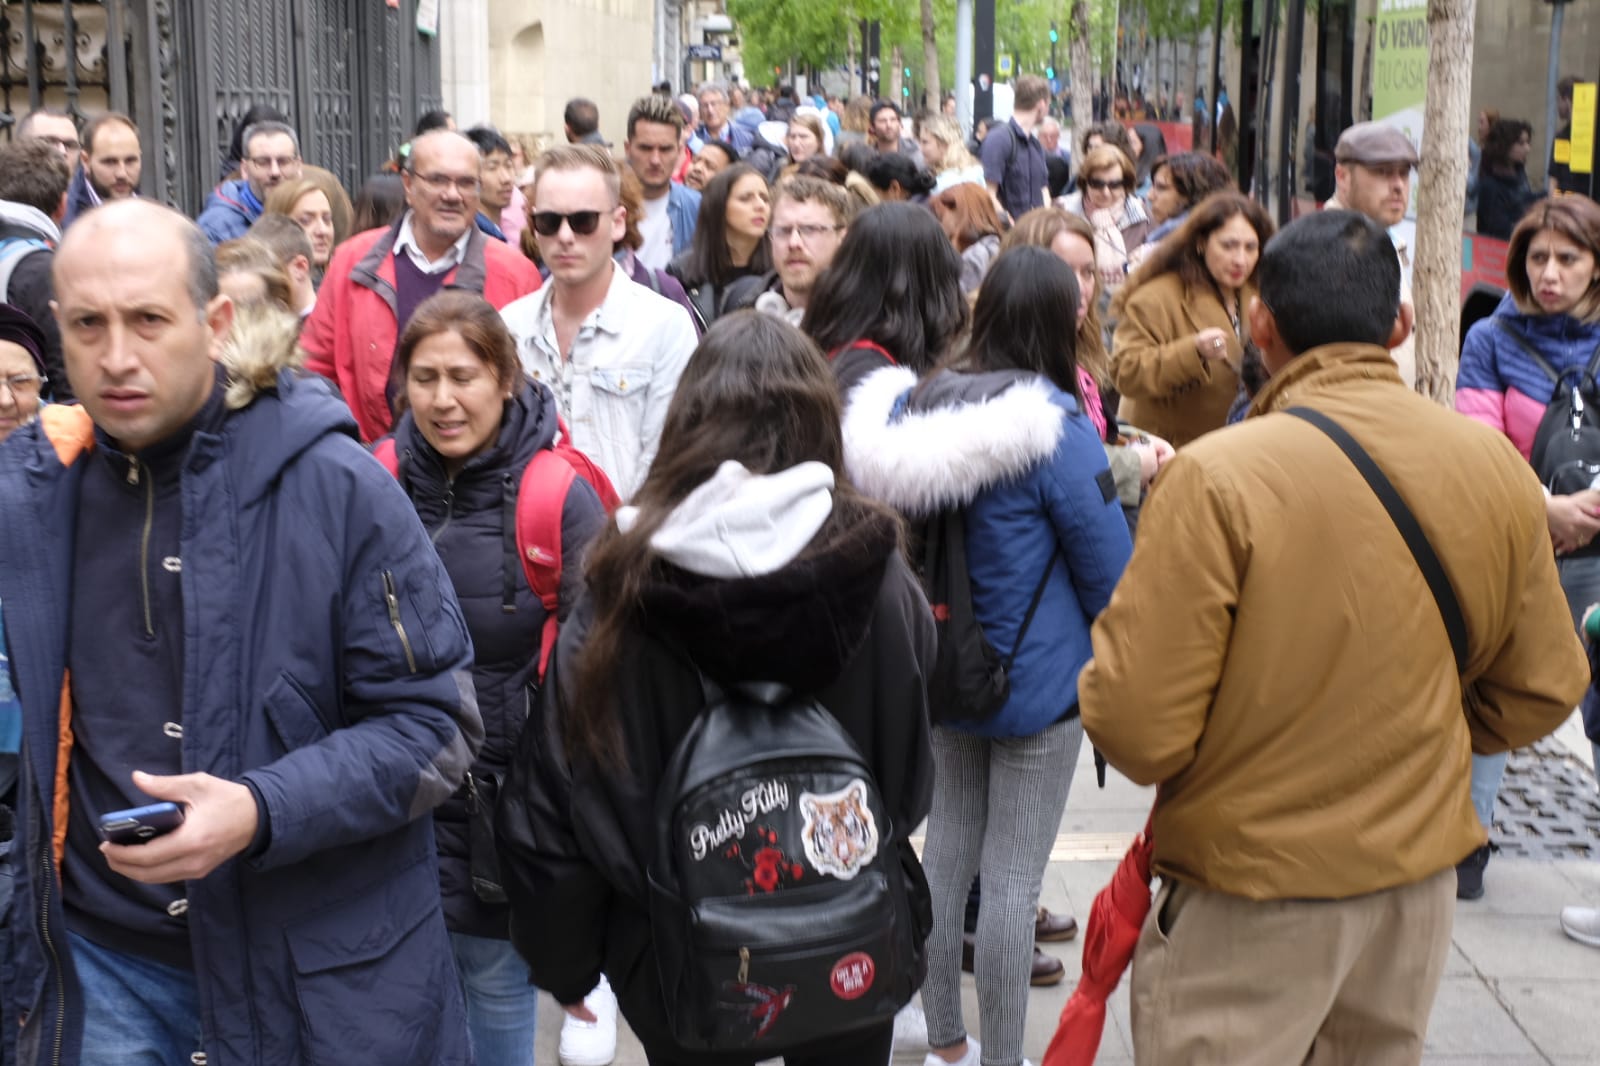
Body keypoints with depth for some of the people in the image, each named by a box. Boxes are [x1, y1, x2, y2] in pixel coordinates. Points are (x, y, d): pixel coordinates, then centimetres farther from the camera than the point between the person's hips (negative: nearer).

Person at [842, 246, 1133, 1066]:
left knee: (946, 853, 17)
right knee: (1013, 881, 3)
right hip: (1037, 682, -6)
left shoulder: (918, 405, -3)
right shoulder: (1057, 429, -20)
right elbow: (1111, 577, -12)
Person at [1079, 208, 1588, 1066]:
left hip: (1249, 901, -5)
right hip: (1420, 881, 5)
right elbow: (1539, 693, 6)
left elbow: (1137, 729, -22)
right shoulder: (1495, 465, -5)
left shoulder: (1217, 479, -21)